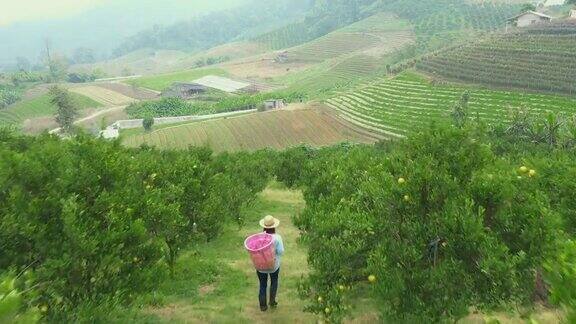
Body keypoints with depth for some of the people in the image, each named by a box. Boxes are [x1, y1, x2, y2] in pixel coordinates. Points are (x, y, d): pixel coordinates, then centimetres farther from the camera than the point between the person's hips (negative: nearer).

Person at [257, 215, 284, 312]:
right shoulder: (277, 237, -20)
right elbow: (281, 252, -18)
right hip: (274, 265, -1)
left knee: (262, 285, 18)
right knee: (274, 281, 27)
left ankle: (263, 306, 27)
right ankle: (272, 302, 31)